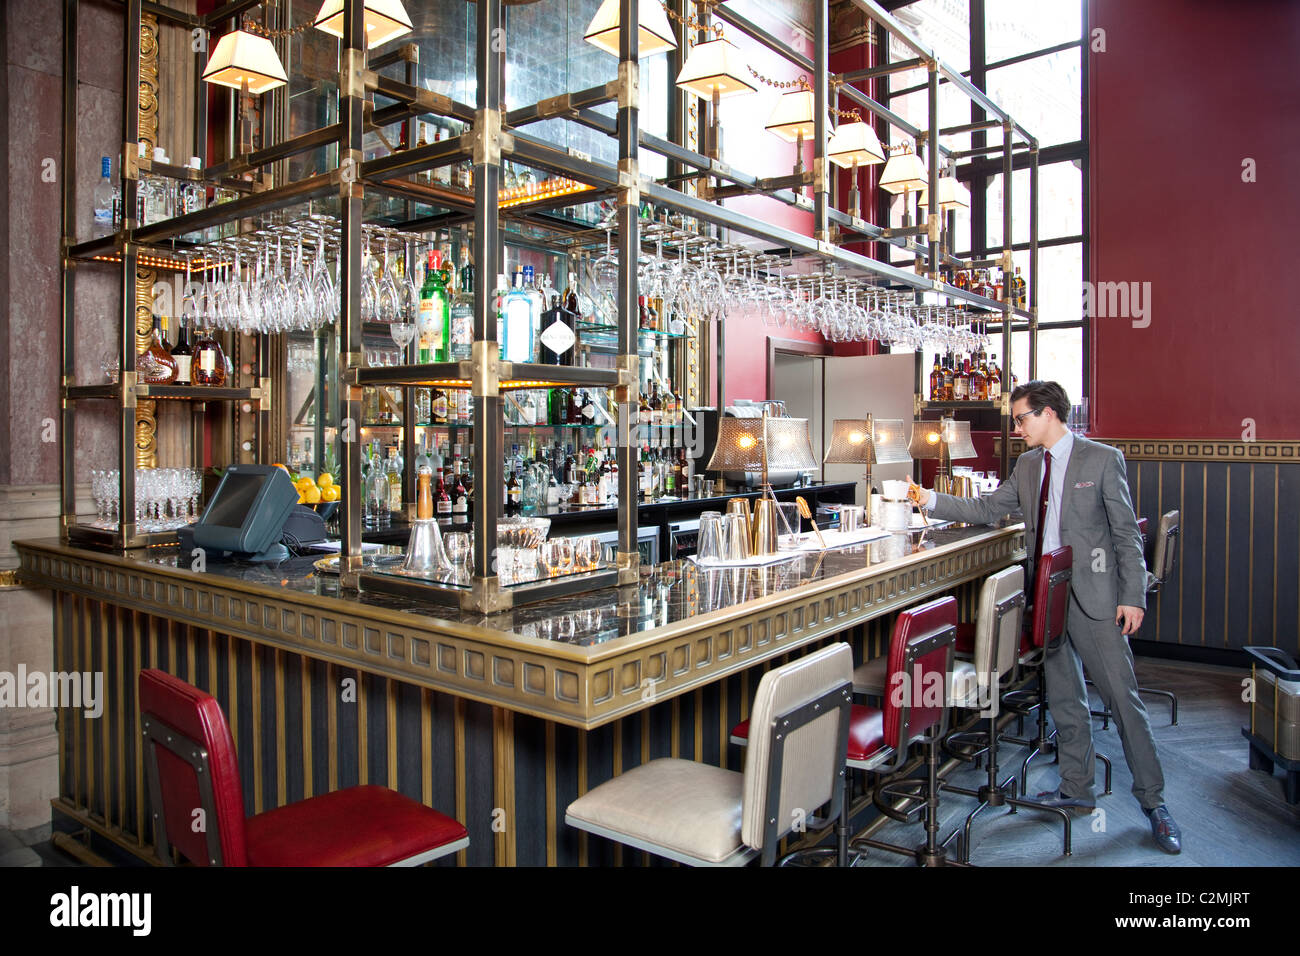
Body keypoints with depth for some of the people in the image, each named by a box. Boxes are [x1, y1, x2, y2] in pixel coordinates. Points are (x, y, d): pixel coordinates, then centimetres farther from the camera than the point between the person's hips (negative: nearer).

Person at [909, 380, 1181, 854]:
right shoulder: (1026, 465, 12)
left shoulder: (1103, 459, -5)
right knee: (1064, 697, 13)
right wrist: (932, 500, 3)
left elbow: (1126, 532, -6)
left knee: (1122, 696, -1)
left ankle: (1153, 802, 13)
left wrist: (1133, 596, -11)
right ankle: (1077, 791, 26)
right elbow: (985, 508, 13)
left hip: (1092, 595, -5)